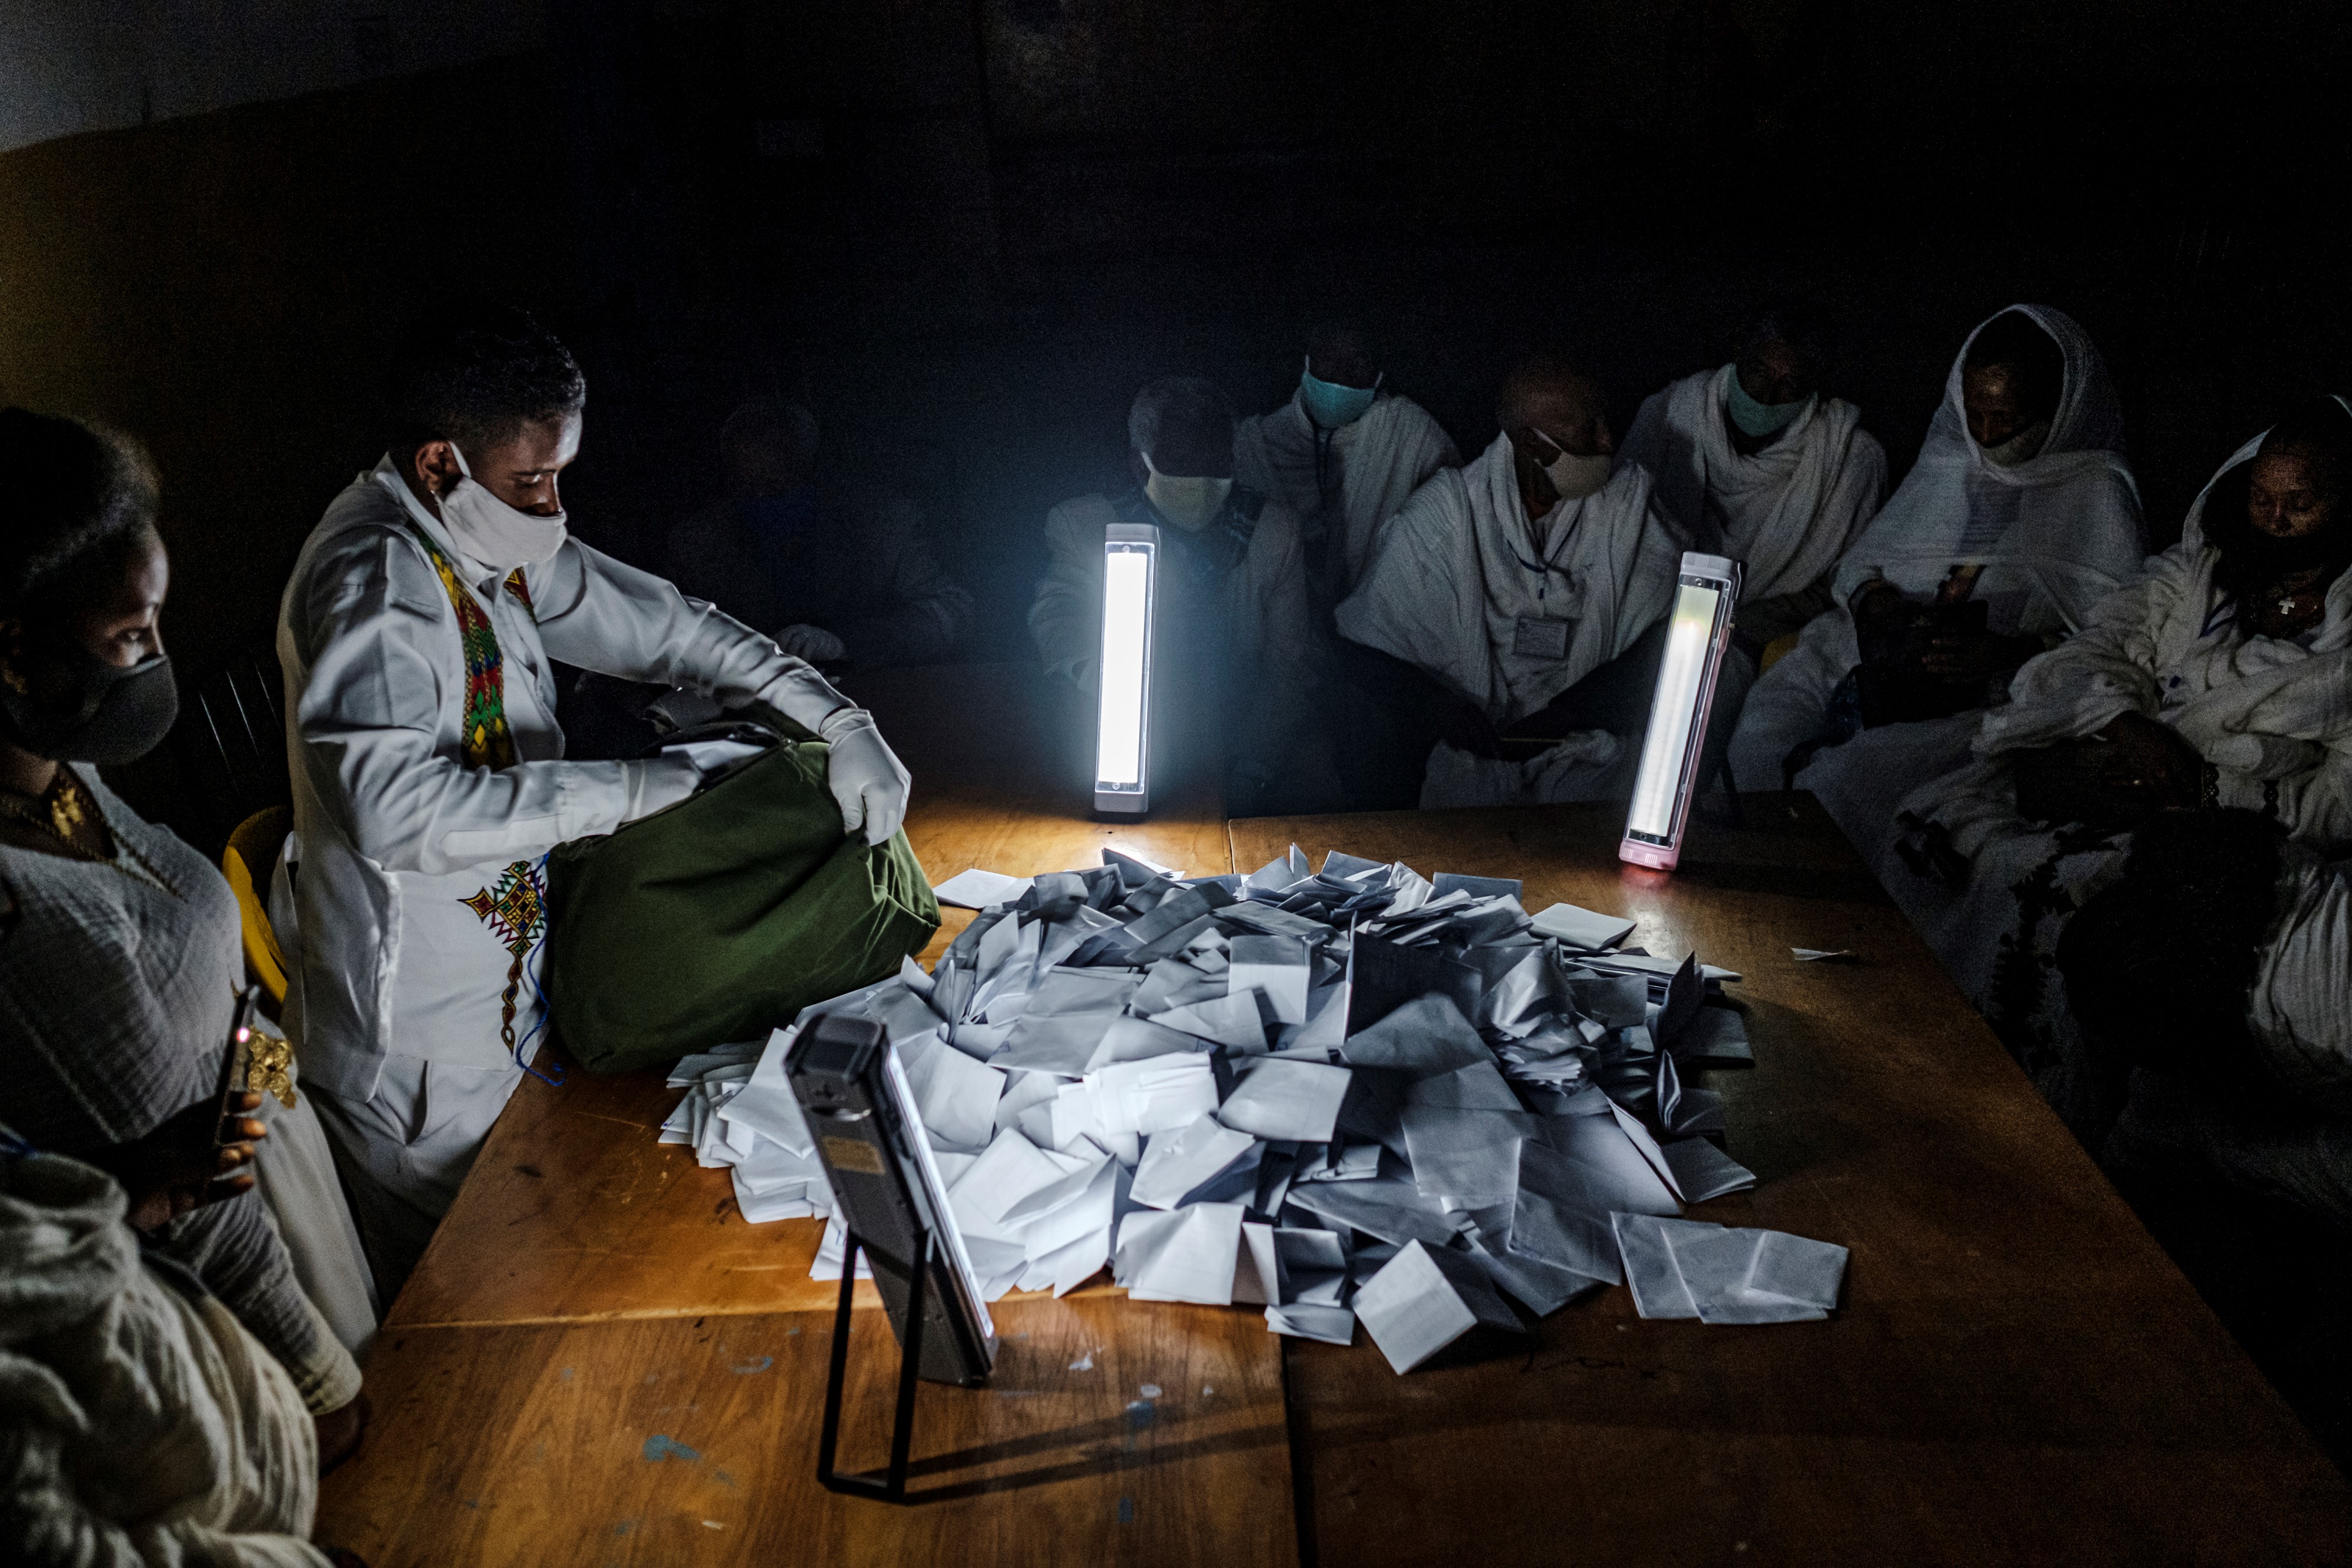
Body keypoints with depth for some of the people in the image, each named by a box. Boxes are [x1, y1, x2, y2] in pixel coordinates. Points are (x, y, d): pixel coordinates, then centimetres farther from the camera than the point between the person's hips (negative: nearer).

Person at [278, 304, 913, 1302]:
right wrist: (635, 790, -32)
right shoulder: (373, 581, -25)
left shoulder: (493, 544, 2)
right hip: (420, 1047, -8)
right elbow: (397, 809, -38)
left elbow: (658, 624, 8)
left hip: (505, 987, 8)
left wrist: (837, 721, -2)